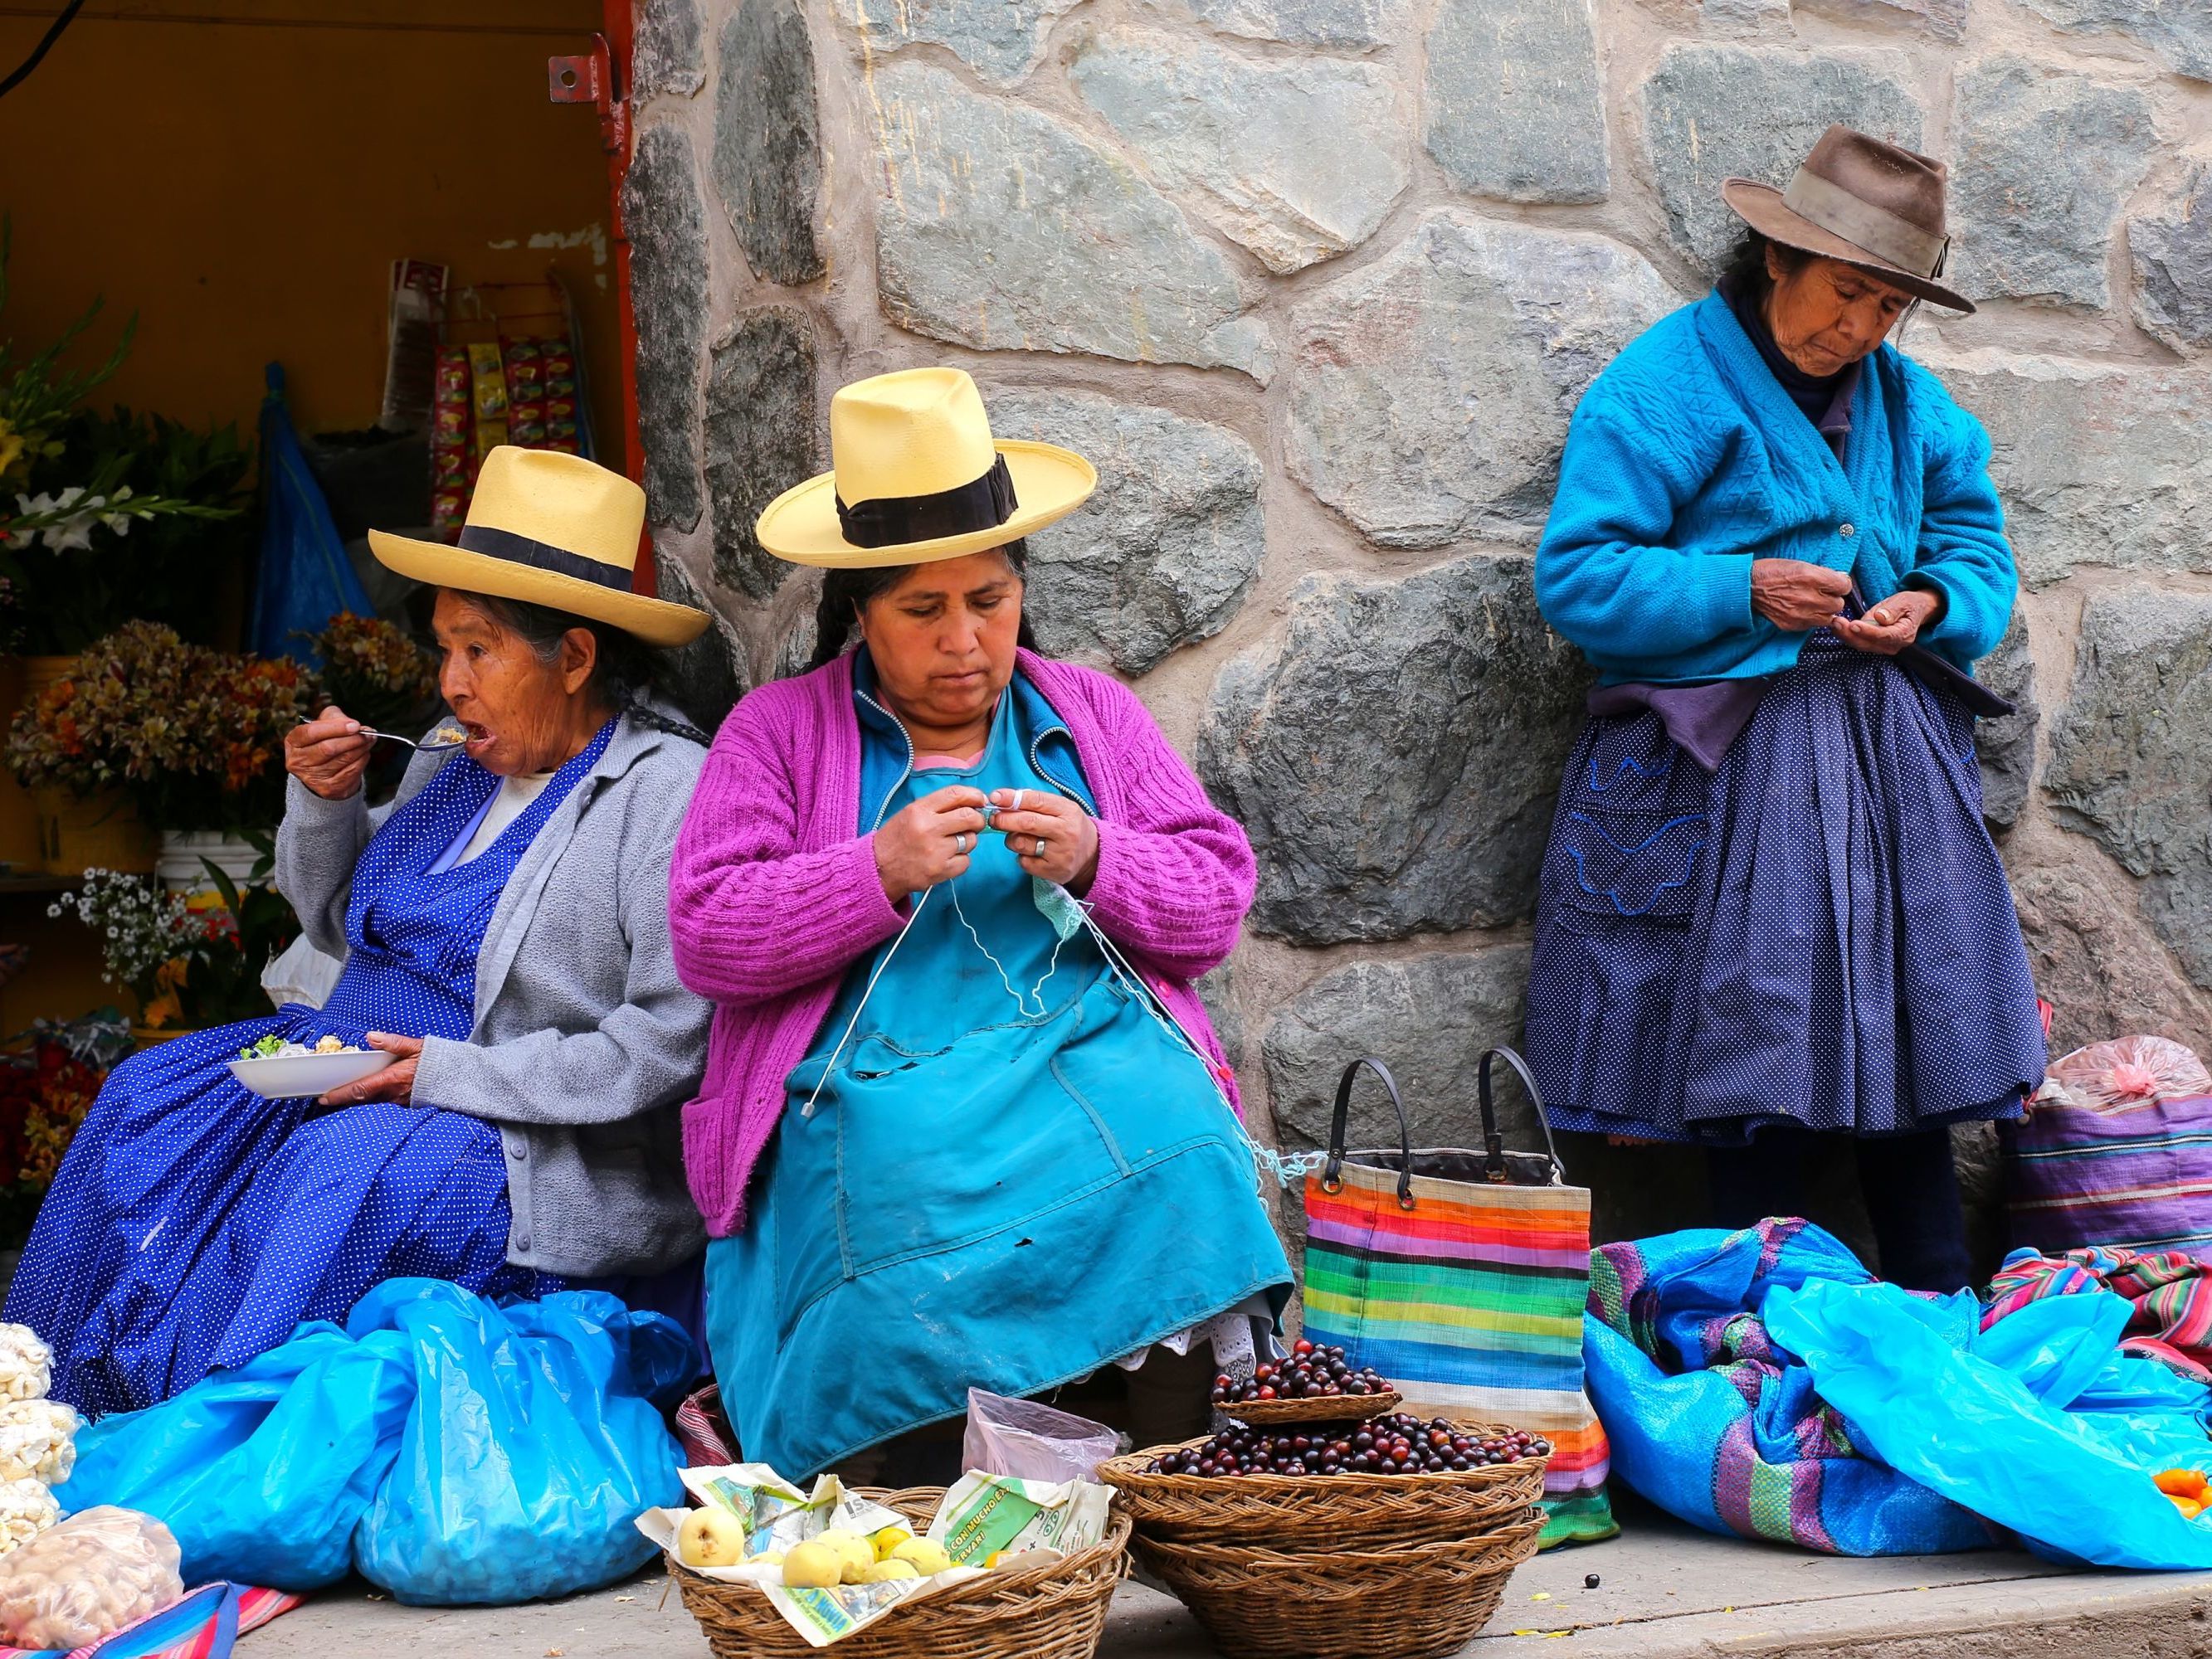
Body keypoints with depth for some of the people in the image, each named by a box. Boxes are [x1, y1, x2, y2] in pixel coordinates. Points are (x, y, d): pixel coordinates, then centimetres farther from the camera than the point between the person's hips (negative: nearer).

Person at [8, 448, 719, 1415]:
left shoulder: (668, 792, -15)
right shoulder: (460, 760, 11)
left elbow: (673, 1045, -23)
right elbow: (339, 924, 23)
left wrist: (447, 1074, -22)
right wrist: (323, 801, 2)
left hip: (539, 1151, -9)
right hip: (365, 1078, 9)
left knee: (349, 1170, -33)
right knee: (148, 1106, -3)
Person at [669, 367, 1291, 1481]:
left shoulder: (1094, 715, 22)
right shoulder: (778, 732, 14)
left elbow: (1217, 902, 15)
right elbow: (706, 936, 2)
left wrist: (1094, 861, -6)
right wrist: (880, 872, -11)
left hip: (1097, 1051, 2)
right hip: (872, 1083, -2)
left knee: (1175, 1158, -32)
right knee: (912, 1182, -36)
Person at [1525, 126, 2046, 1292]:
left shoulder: (1910, 402, 16)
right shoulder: (1668, 385, -5)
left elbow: (1978, 550, 18)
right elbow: (1576, 576, -11)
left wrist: (1932, 604, -6)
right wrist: (1745, 591, -21)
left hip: (1892, 758, 6)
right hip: (1725, 765, -6)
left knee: (1912, 1039, 4)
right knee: (1763, 1078, -7)